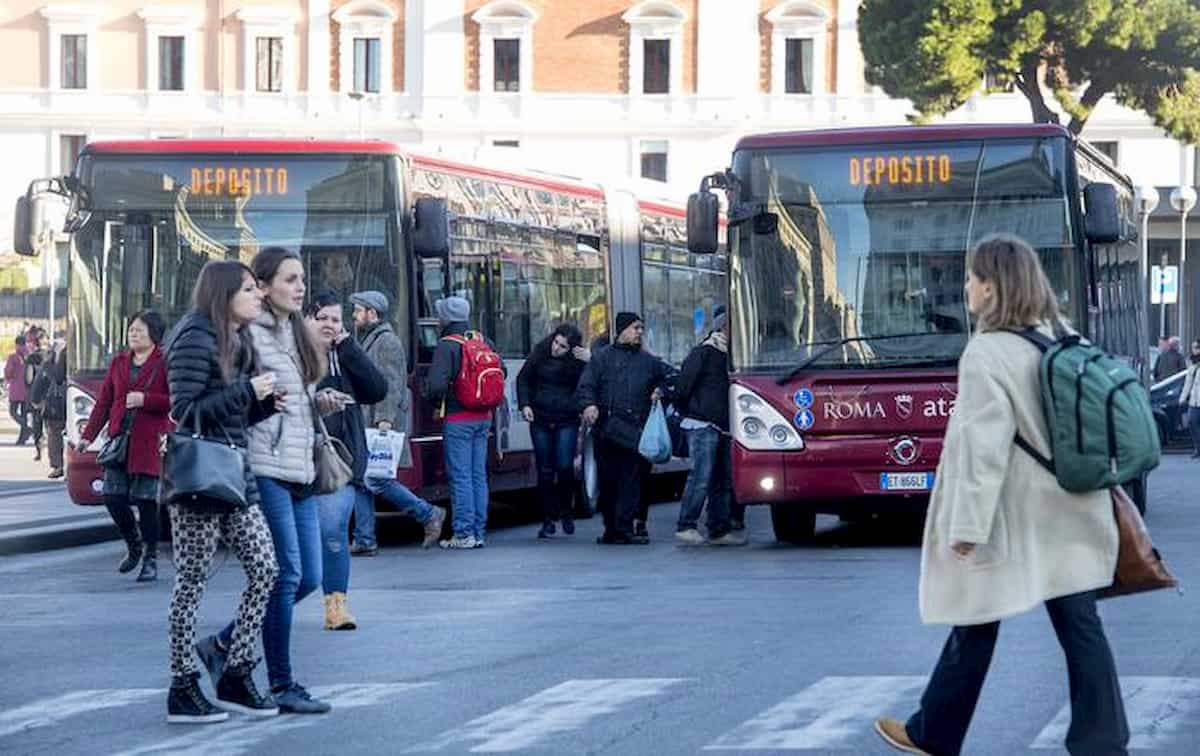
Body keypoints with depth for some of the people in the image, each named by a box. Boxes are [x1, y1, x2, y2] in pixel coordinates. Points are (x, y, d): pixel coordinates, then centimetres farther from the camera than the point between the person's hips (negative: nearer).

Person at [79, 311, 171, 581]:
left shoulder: (164, 363, -2)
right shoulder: (119, 363, 14)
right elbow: (104, 402, 15)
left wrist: (145, 399, -18)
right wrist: (88, 436, 10)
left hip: (149, 442, -5)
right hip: (119, 438, 5)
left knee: (146, 501, -4)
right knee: (113, 497, 0)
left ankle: (151, 559, 7)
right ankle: (134, 546, 23)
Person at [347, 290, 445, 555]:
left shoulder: (387, 342, -9)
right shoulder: (369, 341, 22)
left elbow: (391, 384, -18)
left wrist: (385, 418, -26)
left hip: (382, 426, -10)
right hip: (367, 426, 10)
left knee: (376, 480, -12)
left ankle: (428, 514, 0)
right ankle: (364, 541, 6)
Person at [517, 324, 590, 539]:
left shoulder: (578, 361, -6)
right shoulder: (539, 354, 0)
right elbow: (523, 379, 12)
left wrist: (589, 361, -26)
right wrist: (525, 404, 0)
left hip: (567, 421, -2)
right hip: (540, 420, 2)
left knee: (564, 466, -12)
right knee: (545, 470, 3)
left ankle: (566, 512, 10)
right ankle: (548, 519, 10)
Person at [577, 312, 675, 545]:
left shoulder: (648, 361, 18)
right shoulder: (602, 357, 10)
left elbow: (671, 376, 30)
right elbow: (585, 386, 3)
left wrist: (661, 391, 11)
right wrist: (589, 405, -16)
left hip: (636, 430, 1)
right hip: (607, 428, -1)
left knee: (632, 479, -8)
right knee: (608, 480, 1)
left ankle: (624, 527, -9)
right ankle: (611, 528, 9)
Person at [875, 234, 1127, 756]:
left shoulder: (987, 354, -16)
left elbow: (984, 447, -21)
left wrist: (966, 525, -19)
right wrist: (1101, 494, 20)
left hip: (1011, 520, -6)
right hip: (1068, 517, 6)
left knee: (976, 627, 8)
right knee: (1080, 626, 4)